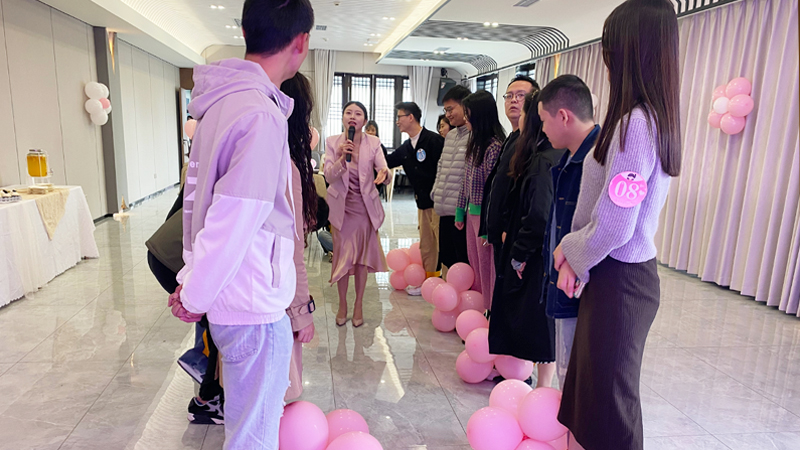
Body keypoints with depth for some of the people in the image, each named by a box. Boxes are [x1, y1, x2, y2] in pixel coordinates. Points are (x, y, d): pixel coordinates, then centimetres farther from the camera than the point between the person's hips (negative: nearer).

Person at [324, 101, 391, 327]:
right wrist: (341, 158, -30)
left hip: (365, 207, 0)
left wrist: (384, 173, -39)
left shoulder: (373, 143, -6)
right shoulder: (332, 142, -6)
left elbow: (384, 170, -15)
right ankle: (342, 304, 25)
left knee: (362, 257, 8)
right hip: (341, 207, 0)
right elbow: (329, 176, -12)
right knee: (342, 256, 7)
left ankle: (358, 306, 23)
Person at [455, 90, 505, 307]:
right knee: (475, 265, 18)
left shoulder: (494, 147, -19)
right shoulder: (475, 143, 9)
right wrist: (460, 211, 17)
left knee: (486, 268, 3)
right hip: (472, 213, 9)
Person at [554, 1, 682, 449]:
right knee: (592, 386, 21)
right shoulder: (658, 118, 8)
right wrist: (576, 256, 4)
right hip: (633, 272, 9)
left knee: (609, 406, 8)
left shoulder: (635, 122, -21)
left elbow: (613, 228, -24)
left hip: (619, 280, -9)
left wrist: (571, 251, -5)